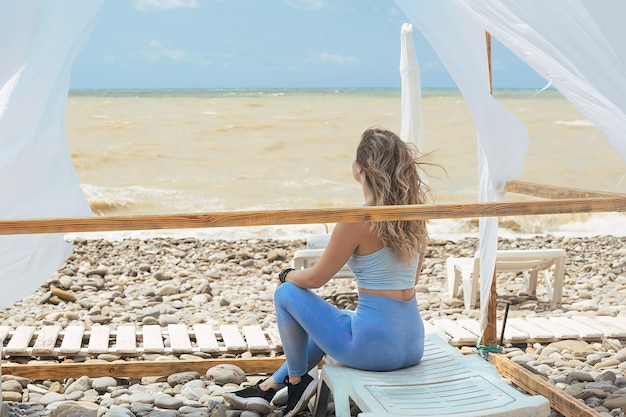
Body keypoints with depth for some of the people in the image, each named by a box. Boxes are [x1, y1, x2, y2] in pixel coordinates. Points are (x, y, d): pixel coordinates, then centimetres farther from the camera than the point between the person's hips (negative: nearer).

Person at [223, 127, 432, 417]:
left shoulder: (357, 220, -17)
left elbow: (316, 278, -7)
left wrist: (286, 276, 14)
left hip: (373, 347, -7)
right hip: (413, 346, 8)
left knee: (287, 294, 10)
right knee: (326, 321, 34)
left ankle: (296, 382, 25)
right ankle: (268, 389, 42)